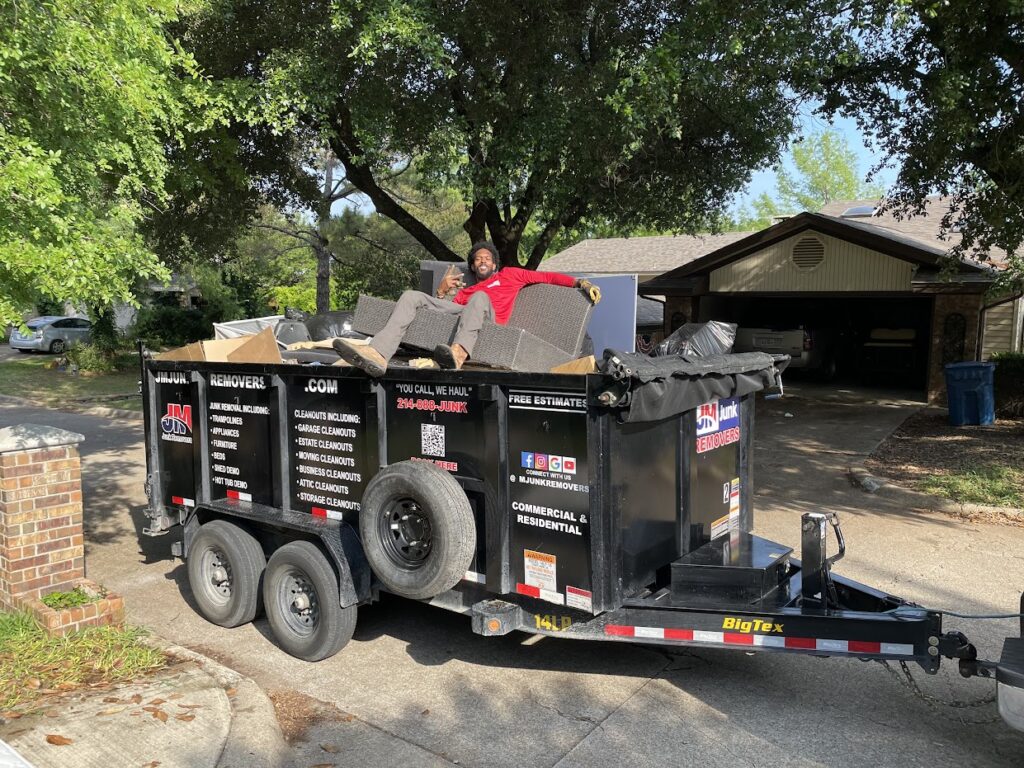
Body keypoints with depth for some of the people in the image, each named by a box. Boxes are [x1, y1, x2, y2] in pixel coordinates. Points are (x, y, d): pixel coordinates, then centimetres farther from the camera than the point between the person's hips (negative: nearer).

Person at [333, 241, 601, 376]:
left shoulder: (509, 275, 30)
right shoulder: (465, 291, 38)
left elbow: (547, 276, 20)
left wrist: (581, 283, 7)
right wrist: (441, 292, 6)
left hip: (486, 324, -4)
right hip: (457, 314, 4)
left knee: (479, 298, -36)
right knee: (411, 296, -11)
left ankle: (458, 352, -65)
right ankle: (377, 354, -36)